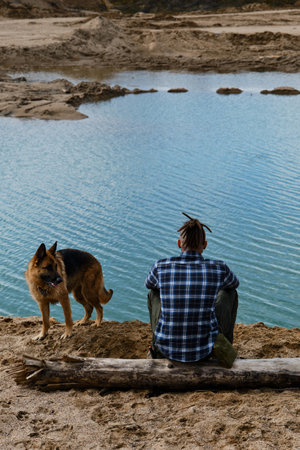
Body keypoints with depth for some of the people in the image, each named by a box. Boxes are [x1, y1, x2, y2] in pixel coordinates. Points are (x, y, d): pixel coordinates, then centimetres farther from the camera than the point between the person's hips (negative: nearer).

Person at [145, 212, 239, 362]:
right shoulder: (219, 269, -13)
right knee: (229, 292, 22)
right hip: (205, 349, -1)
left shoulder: (161, 266, -11)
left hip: (167, 348, 1)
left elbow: (149, 284, 15)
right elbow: (234, 283, 13)